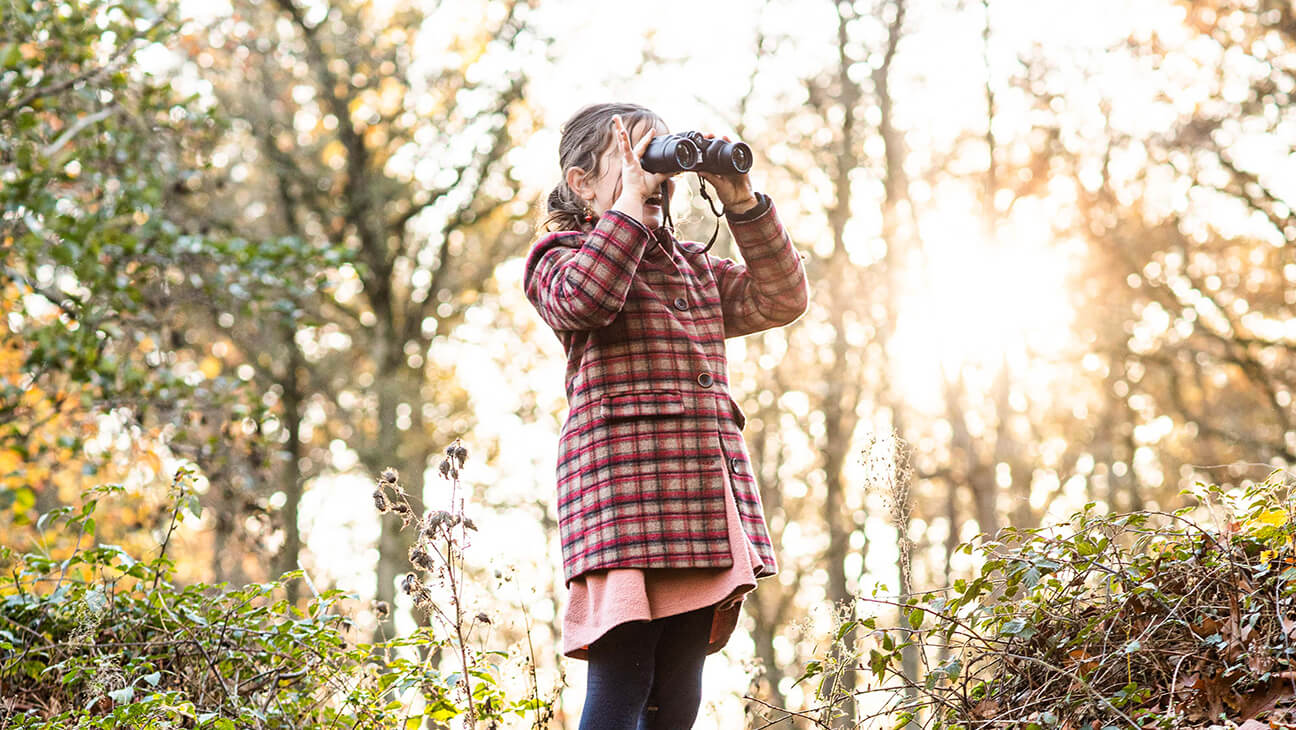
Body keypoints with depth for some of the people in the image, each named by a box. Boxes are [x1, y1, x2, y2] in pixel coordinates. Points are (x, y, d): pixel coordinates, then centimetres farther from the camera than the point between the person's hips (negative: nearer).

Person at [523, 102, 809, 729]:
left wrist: (742, 203, 8)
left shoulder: (695, 266, 27)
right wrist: (634, 200, -10)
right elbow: (582, 298, -17)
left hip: (705, 491, 7)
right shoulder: (562, 255, 7)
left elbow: (781, 299, 15)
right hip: (623, 487, -6)